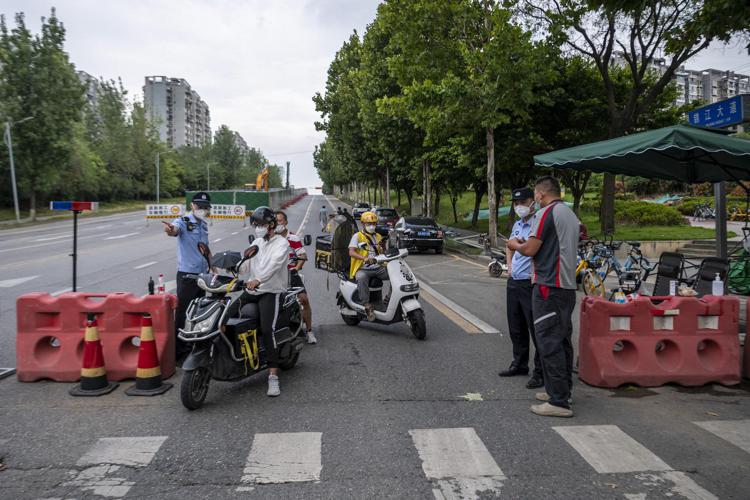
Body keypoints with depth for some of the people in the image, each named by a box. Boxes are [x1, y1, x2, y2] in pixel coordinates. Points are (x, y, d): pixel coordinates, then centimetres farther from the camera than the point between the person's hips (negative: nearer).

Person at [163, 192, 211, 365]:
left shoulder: (204, 225, 13)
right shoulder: (183, 222, -10)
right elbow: (176, 230, -35)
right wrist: (170, 229, -58)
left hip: (202, 275, 7)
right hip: (186, 275, -7)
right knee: (183, 314, -5)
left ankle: (193, 347, 29)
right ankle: (179, 352, 2)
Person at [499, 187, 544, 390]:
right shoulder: (517, 224, 16)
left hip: (530, 284, -9)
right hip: (513, 282, 9)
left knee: (536, 329, -4)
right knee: (516, 327, 17)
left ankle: (540, 372, 3)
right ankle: (519, 364, 31)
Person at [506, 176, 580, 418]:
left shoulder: (546, 213, -11)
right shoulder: (571, 214, 18)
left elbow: (530, 250, -14)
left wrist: (516, 245, 6)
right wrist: (527, 243, 21)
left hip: (549, 287, -10)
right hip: (568, 286, 10)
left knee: (549, 343, -7)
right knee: (563, 340, 15)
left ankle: (558, 401, -6)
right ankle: (562, 390, 25)